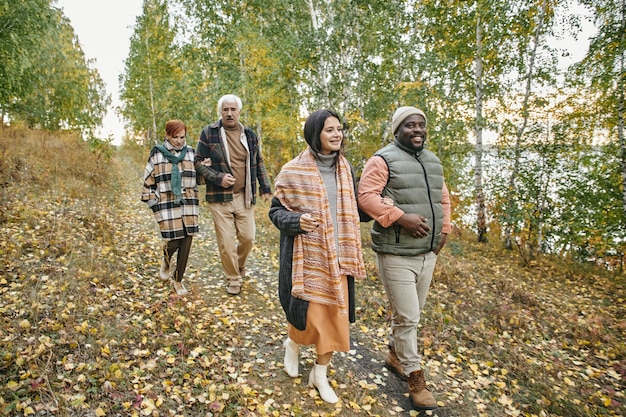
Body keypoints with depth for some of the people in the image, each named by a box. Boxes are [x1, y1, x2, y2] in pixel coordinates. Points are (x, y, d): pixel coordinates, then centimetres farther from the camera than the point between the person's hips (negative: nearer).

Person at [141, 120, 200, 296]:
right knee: (173, 241, -7)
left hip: (189, 203, 3)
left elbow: (198, 178, 14)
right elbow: (148, 181, 6)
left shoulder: (191, 153, 8)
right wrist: (152, 202, 1)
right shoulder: (157, 154, 1)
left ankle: (178, 279, 21)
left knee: (186, 243, 2)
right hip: (167, 204, -3)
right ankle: (166, 262, 31)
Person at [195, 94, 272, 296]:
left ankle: (239, 266, 36)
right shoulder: (208, 133, -2)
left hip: (244, 196, 3)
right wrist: (217, 178, -14)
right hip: (219, 197, -3)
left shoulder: (249, 134, 9)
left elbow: (258, 163, 17)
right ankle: (233, 279, 21)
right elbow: (198, 162, 0)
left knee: (248, 237, 6)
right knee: (226, 242, 1)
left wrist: (265, 187, 12)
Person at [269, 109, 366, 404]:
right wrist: (297, 220, -24)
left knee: (335, 315, 8)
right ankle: (292, 343, 38)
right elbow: (276, 210, -5)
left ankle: (320, 375, 29)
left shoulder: (344, 169, 6)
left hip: (337, 255, 5)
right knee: (310, 313, 0)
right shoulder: (294, 171, -10)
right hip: (308, 255, -5)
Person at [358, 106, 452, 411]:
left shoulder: (432, 161, 15)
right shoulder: (383, 159, -9)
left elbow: (443, 198, 22)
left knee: (411, 313, 19)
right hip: (396, 254, -7)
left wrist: (443, 229, 11)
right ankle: (415, 377, 19)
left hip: (428, 252, 7)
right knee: (407, 317, 0)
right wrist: (401, 217, -25)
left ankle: (394, 354, 41)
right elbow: (366, 196, -18)